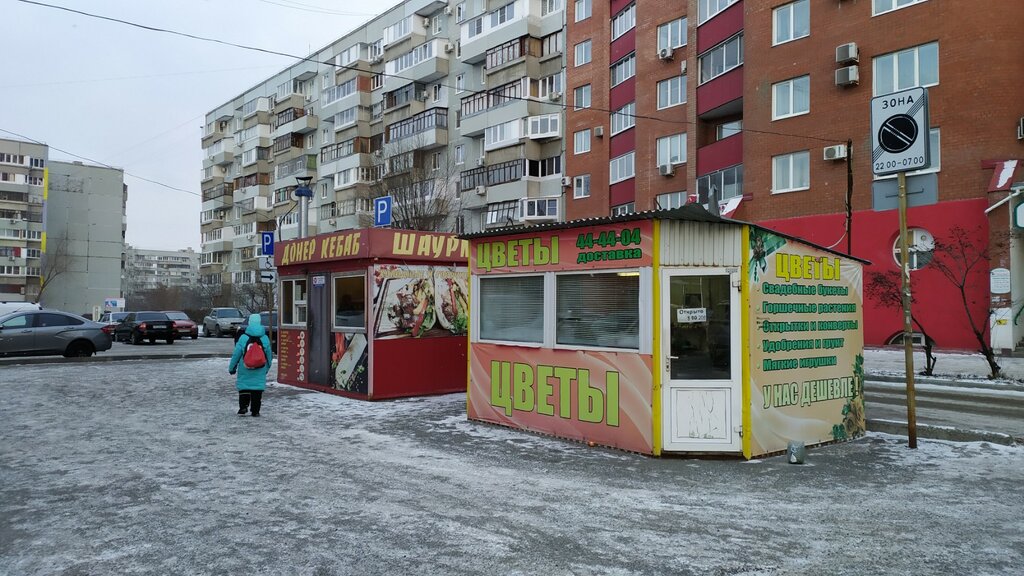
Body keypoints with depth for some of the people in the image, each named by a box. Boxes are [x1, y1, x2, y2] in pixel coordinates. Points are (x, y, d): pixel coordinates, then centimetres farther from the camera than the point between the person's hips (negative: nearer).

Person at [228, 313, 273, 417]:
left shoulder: (243, 338, -7)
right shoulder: (265, 339, -1)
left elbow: (236, 355, -3)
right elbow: (269, 355, 7)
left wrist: (232, 368, 8)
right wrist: (267, 367, 20)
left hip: (245, 370, -1)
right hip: (260, 371, 1)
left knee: (243, 388, 11)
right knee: (258, 389, 5)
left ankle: (243, 407, 0)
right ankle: (255, 411, 7)